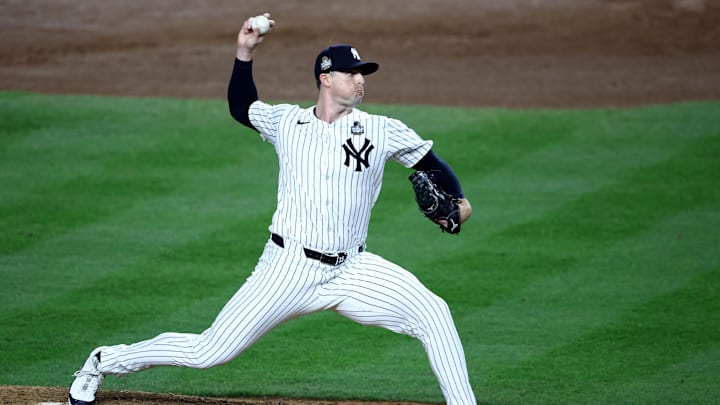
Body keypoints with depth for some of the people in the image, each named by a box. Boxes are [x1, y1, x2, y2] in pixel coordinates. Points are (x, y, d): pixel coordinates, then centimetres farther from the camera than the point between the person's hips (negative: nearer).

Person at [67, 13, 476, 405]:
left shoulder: (382, 131, 0)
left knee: (432, 312, -20)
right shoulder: (286, 121, 5)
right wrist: (244, 53, 11)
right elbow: (241, 106, 24)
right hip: (289, 269, -1)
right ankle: (104, 362, 18)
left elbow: (433, 164, 6)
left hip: (351, 272, 1)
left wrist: (457, 201, -13)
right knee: (209, 352, -2)